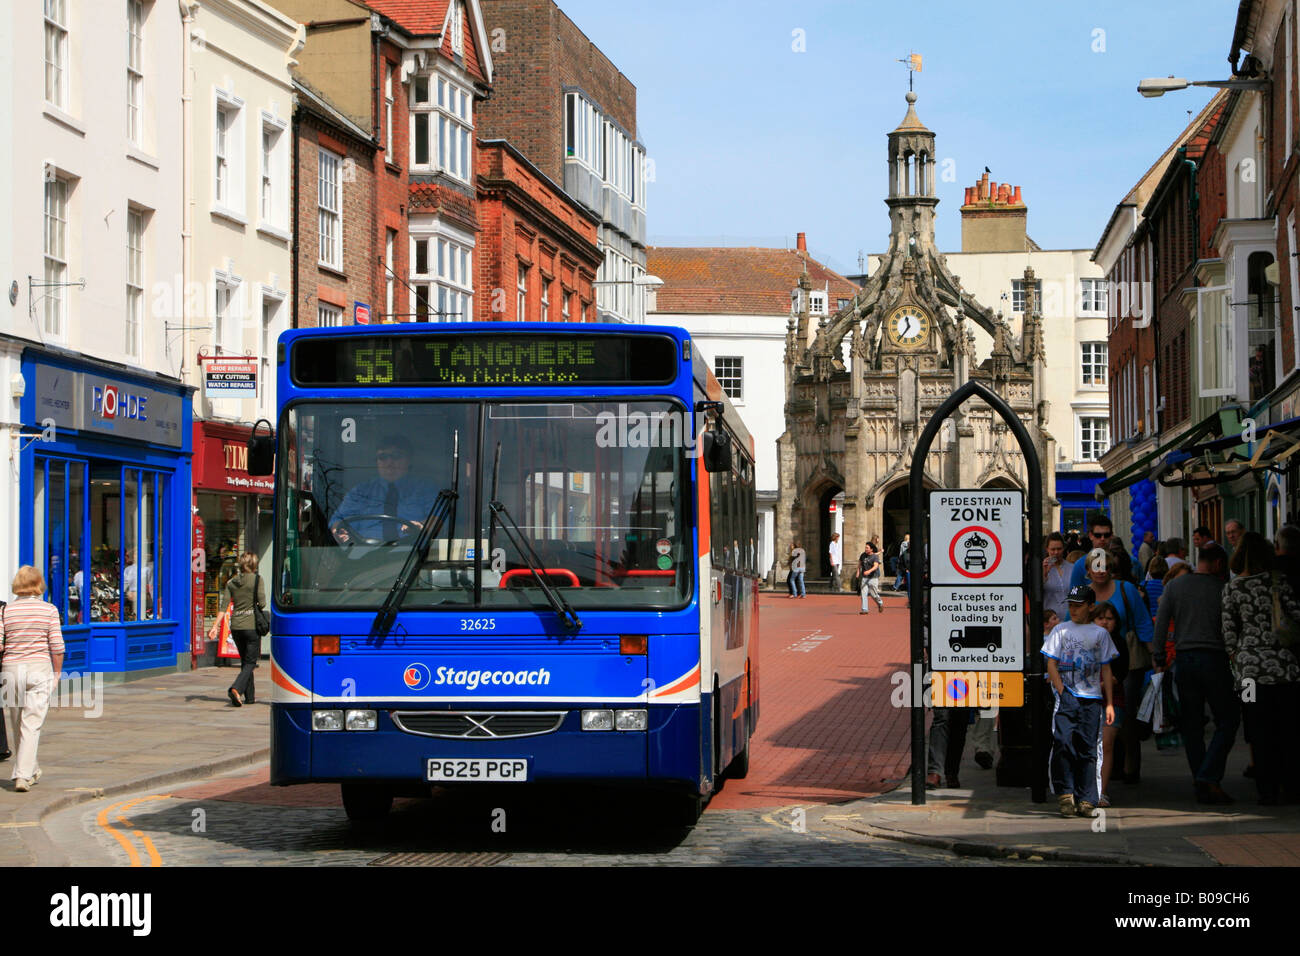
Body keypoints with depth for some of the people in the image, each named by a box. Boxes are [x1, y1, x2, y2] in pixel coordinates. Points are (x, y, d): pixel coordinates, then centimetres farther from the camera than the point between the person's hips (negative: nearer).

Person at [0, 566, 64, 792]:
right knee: (31, 725, -2)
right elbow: (57, 646, -3)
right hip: (39, 668, -2)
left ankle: (31, 771, 28)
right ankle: (23, 775, -12)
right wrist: (57, 673, 8)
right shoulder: (49, 610, -2)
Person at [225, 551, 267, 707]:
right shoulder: (257, 579, -6)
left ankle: (249, 696, 17)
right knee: (250, 662, 1)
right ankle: (236, 689, -22)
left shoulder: (231, 582, 6)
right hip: (252, 625, -4)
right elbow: (262, 603, -12)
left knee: (245, 661, 17)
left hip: (235, 626, 5)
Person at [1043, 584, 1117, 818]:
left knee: (1088, 748, -1)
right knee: (1063, 742, -15)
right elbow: (1051, 665, 5)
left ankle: (1086, 800, 1)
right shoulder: (1061, 630, 9)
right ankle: (1065, 794, -6)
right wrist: (1062, 692, -8)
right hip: (1066, 696, -1)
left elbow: (1105, 669, 14)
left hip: (1091, 698, 1)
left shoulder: (1100, 633, 13)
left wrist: (1109, 702, 8)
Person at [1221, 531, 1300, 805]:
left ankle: (1268, 790, 6)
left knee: (1261, 732, 5)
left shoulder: (1231, 589, 0)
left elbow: (1228, 630, 0)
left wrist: (1235, 659, 11)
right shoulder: (1278, 581, -4)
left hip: (1250, 666, 1)